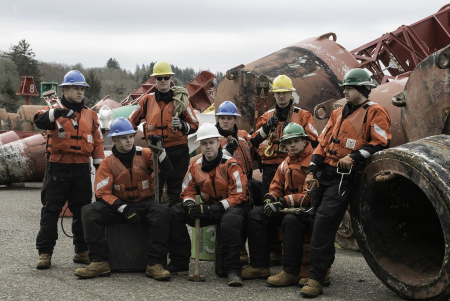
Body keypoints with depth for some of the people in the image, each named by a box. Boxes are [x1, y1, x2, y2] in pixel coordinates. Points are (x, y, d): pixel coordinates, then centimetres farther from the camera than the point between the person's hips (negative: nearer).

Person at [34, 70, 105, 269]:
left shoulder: (90, 115, 12)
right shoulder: (54, 111, 0)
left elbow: (97, 141, 15)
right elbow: (39, 120, -22)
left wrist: (100, 164, 8)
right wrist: (55, 113, -39)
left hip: (81, 170, 4)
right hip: (57, 168, -4)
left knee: (82, 211, 9)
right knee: (50, 210, -2)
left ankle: (82, 251, 20)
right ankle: (45, 252, 2)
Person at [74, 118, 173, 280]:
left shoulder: (144, 154, 2)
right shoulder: (108, 163, 2)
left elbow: (168, 172, -6)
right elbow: (102, 193, -5)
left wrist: (159, 150, -21)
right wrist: (124, 209, -18)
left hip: (145, 204, -1)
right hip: (118, 205, 1)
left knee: (163, 211, -34)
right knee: (89, 211, -24)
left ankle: (154, 264, -29)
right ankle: (100, 263, -22)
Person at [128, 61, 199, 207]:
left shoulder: (181, 99, 4)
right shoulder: (147, 100, 8)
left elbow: (194, 125, 5)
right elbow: (131, 121, 17)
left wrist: (182, 125, -14)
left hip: (178, 152, -1)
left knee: (175, 189, 3)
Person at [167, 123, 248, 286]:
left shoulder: (231, 165, -12)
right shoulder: (195, 166, 5)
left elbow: (238, 196, -17)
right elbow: (187, 191, 12)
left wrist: (213, 210, -26)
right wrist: (189, 203, -14)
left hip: (231, 207, -6)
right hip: (207, 207, 6)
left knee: (231, 219, -42)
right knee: (175, 212, -12)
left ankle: (233, 269, -37)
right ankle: (179, 263, -9)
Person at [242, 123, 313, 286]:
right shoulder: (285, 164, 16)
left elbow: (311, 194, -20)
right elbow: (276, 187, 19)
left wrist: (284, 201, -24)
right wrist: (271, 198, -6)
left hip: (308, 210, -8)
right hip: (285, 208, 8)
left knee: (291, 219, -39)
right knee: (255, 215, -5)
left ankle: (291, 272, -33)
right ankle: (259, 266, -5)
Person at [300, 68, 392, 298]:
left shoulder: (375, 113, -3)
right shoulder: (338, 113, 19)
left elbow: (381, 143, -11)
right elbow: (323, 142, 18)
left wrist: (354, 156, -19)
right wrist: (312, 170, 10)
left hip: (345, 177, -8)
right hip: (325, 173, 8)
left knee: (325, 221, -16)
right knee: (317, 220, 9)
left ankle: (316, 278, -12)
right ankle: (321, 269, 26)